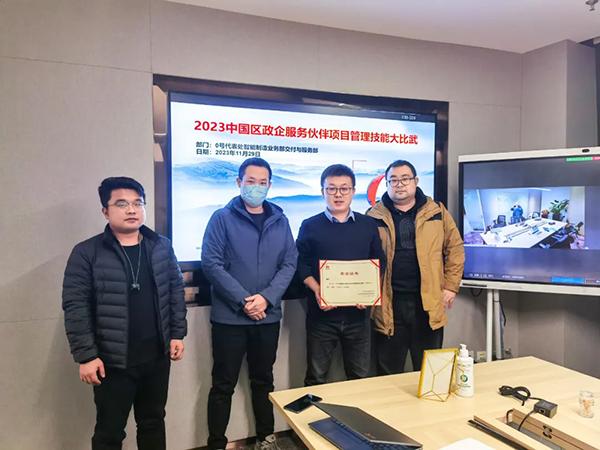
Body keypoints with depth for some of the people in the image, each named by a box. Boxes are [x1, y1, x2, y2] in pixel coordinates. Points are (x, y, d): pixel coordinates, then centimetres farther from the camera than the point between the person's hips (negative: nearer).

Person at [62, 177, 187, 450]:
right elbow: (75, 307, -10)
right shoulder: (86, 253, -9)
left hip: (157, 356, 4)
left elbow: (176, 291, 7)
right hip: (112, 360, -3)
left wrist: (178, 333, 4)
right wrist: (85, 355, -12)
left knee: (153, 423, 19)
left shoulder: (162, 247, 2)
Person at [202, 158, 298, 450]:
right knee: (224, 385, 7)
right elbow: (211, 264, -12)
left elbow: (289, 264, 2)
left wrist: (266, 298, -13)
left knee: (263, 380, 18)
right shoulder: (222, 218, -4)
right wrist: (243, 301, -17)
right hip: (229, 316, -3)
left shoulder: (280, 221, 7)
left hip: (268, 316, 4)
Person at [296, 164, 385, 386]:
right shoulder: (310, 226, 0)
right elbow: (301, 265, 0)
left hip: (357, 313, 2)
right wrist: (317, 291, -16)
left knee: (360, 378, 14)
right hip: (322, 313, -2)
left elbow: (379, 263, 9)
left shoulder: (368, 225, 6)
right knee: (316, 378, 10)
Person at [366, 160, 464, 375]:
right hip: (389, 304, -1)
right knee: (389, 373, 11)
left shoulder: (436, 212, 4)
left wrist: (450, 286, 2)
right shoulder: (374, 216, 1)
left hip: (429, 303, 1)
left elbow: (455, 249, 7)